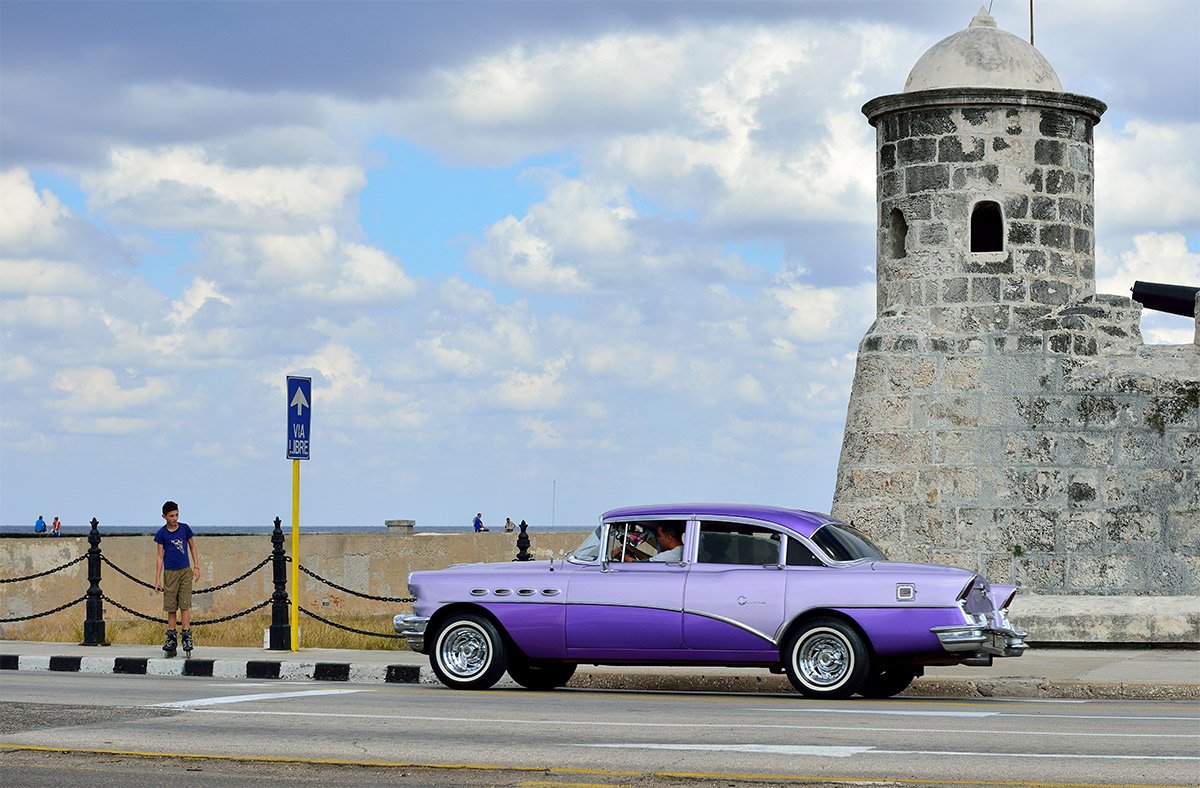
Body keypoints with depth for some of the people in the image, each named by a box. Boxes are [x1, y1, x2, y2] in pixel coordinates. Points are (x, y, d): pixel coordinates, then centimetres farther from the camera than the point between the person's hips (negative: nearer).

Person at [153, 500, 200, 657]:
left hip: (185, 572, 0)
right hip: (169, 573, 0)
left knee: (185, 605, -6)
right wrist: (157, 579, 0)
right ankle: (171, 638, 9)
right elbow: (160, 557, 3)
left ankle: (187, 636, -5)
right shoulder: (162, 533, -1)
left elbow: (192, 548, 12)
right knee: (171, 608, 3)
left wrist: (196, 567, 4)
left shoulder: (184, 528, 1)